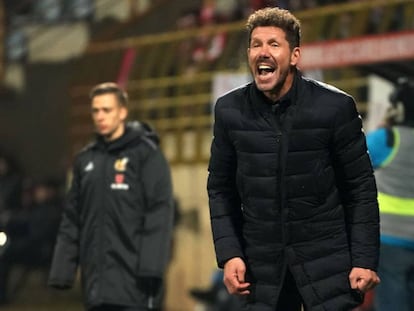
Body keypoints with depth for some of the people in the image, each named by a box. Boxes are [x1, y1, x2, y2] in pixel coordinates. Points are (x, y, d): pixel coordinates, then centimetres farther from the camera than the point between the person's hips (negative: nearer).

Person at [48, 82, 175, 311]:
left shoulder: (146, 153, -3)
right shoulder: (86, 159, 15)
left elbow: (160, 212, -10)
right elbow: (71, 219, 16)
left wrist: (151, 266, -18)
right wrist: (61, 270, 9)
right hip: (96, 282, 6)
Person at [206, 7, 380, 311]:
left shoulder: (334, 106, -7)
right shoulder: (229, 110, 0)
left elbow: (360, 186, -3)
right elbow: (221, 188, 7)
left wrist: (365, 260, -8)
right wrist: (229, 253, -2)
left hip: (327, 256, -2)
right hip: (261, 264, 2)